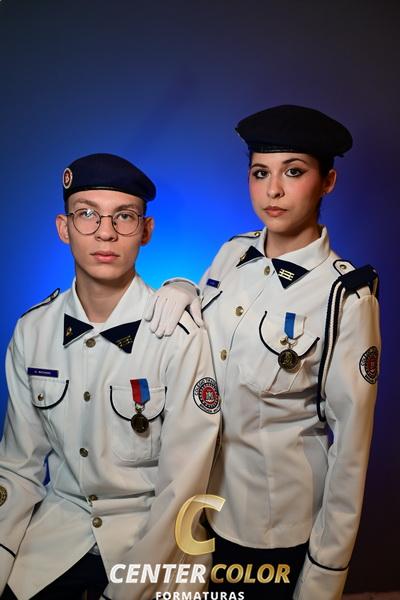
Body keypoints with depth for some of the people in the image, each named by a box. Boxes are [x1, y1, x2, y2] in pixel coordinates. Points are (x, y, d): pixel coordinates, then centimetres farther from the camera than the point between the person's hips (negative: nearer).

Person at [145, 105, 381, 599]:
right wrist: (179, 291, -10)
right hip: (201, 491, 5)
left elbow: (350, 439, -15)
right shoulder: (233, 254, -4)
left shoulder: (346, 295, -20)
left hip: (276, 523, -5)